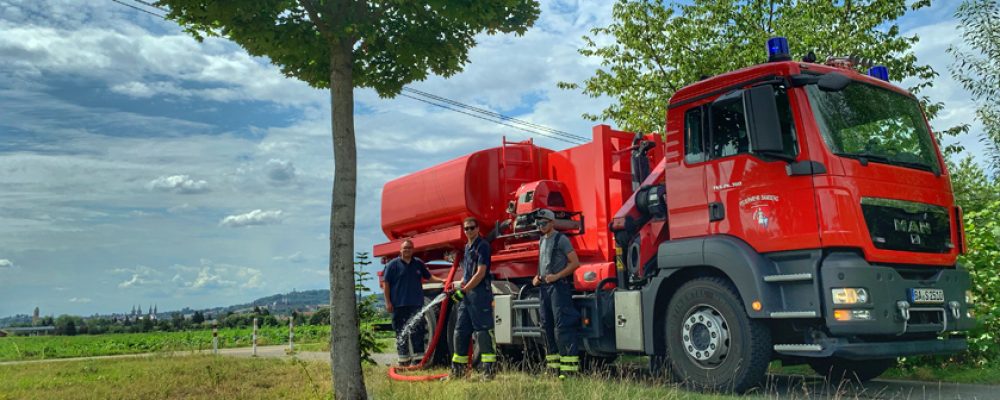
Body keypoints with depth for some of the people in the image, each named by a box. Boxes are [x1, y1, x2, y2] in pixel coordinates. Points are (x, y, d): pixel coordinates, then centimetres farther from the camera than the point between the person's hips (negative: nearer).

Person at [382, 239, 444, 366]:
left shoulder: (419, 263, 13)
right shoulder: (393, 264, 1)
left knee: (417, 332, 1)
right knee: (401, 333, 2)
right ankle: (403, 359, 9)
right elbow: (386, 283, 0)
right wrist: (388, 302, -7)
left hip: (416, 304, 3)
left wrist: (441, 280, 4)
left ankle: (418, 358, 5)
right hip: (399, 305, -3)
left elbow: (428, 276, 21)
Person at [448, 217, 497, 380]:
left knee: (483, 329, -9)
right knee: (461, 330, 10)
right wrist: (458, 288, 11)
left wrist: (464, 290, -16)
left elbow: (481, 273, -15)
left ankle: (489, 368, -7)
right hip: (466, 294, 9)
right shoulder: (467, 247, 19)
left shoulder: (482, 246, -7)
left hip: (480, 293, -9)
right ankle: (457, 369, 18)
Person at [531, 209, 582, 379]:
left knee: (562, 326, -12)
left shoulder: (561, 239, -7)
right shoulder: (542, 241, 18)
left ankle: (570, 367, -11)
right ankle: (553, 365, 16)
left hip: (559, 286, -9)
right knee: (547, 326, 9)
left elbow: (575, 263, -11)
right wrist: (538, 277, 11)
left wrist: (556, 276, -19)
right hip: (545, 287, 9)